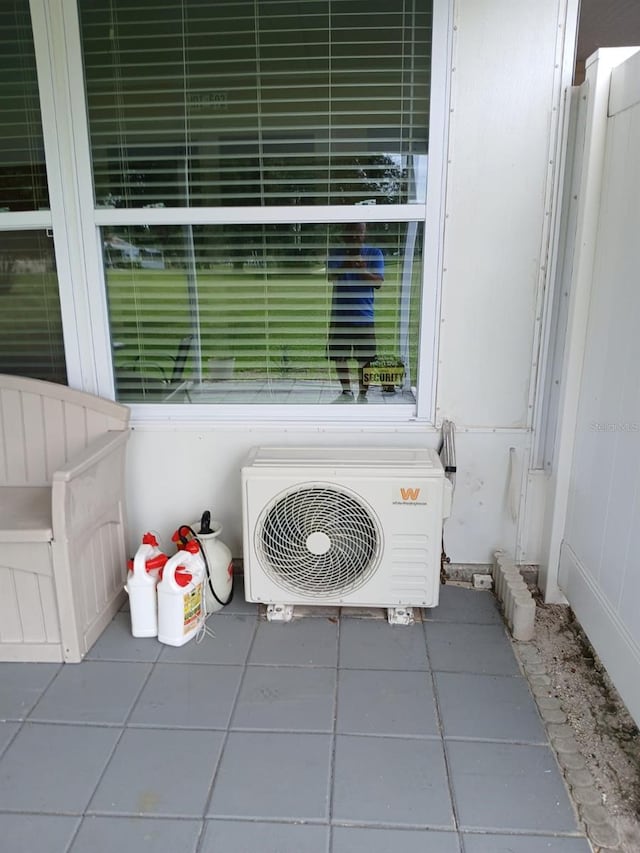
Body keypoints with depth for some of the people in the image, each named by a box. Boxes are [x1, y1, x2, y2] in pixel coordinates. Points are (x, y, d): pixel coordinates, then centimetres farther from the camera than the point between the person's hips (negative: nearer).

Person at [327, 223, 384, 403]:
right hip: (340, 315, 2)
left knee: (364, 359, 2)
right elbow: (332, 277, -9)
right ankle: (346, 392, 26)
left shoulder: (374, 254, 2)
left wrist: (363, 270, -25)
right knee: (339, 357, 8)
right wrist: (345, 266, -28)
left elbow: (379, 282, -7)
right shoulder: (336, 255, 6)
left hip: (364, 316, -2)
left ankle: (362, 395, 17)